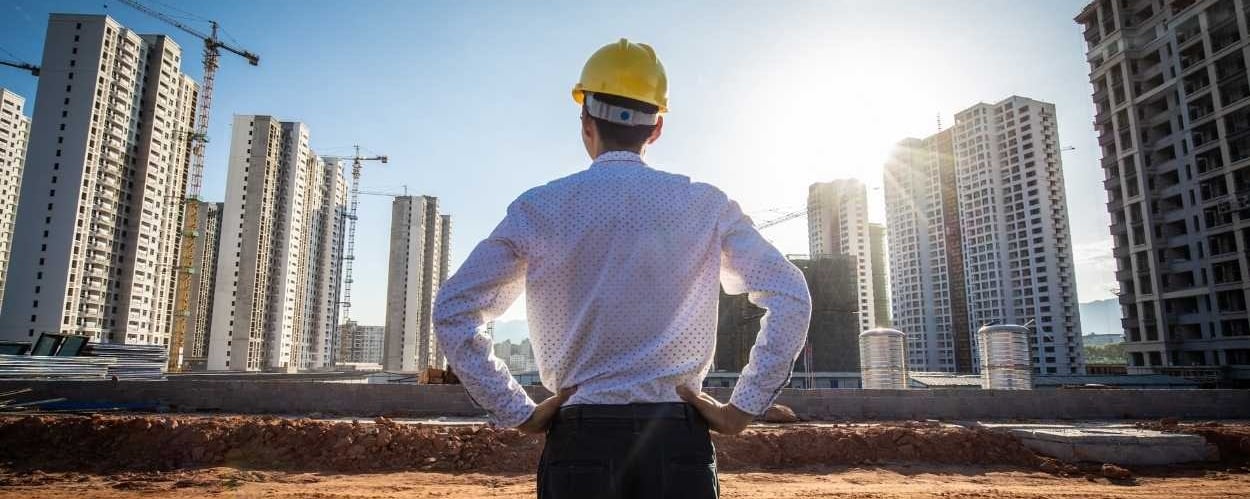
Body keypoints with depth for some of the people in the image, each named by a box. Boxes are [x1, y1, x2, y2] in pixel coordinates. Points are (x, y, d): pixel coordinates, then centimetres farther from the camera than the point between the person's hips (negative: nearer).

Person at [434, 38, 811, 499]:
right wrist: (743, 409, -1)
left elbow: (451, 311, -1)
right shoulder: (705, 206, 0)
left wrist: (517, 412, 2)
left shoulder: (538, 209, -1)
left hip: (580, 438, 0)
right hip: (678, 440, 1)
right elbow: (791, 298, -3)